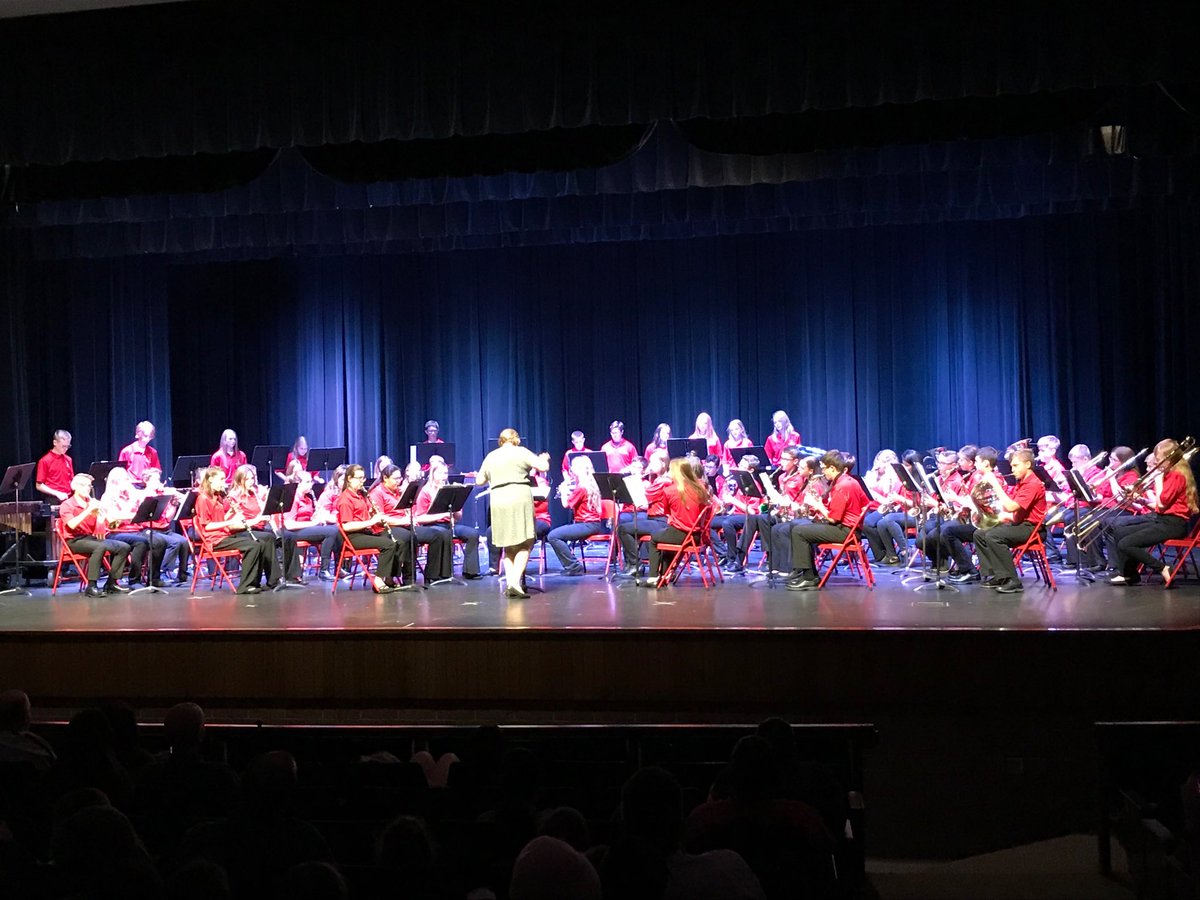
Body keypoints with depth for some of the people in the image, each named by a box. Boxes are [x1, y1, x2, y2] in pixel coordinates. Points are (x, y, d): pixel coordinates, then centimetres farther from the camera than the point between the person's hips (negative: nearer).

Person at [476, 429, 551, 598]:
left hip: (498, 502, 4)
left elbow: (479, 481, 22)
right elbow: (544, 467, -2)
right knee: (524, 545, 0)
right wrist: (544, 458, 19)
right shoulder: (521, 452, 3)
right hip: (519, 499, -4)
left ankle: (510, 583, 6)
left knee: (509, 546, 13)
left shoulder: (490, 457, 15)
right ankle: (515, 582, -14)